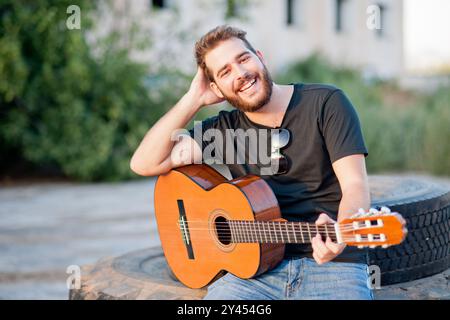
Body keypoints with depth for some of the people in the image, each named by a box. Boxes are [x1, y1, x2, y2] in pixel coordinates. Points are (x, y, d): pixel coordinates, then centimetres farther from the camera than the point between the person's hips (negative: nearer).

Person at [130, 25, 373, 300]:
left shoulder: (326, 102, 2)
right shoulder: (224, 131, 10)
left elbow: (355, 185, -7)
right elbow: (144, 163, 3)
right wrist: (194, 100, 2)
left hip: (333, 264, -2)